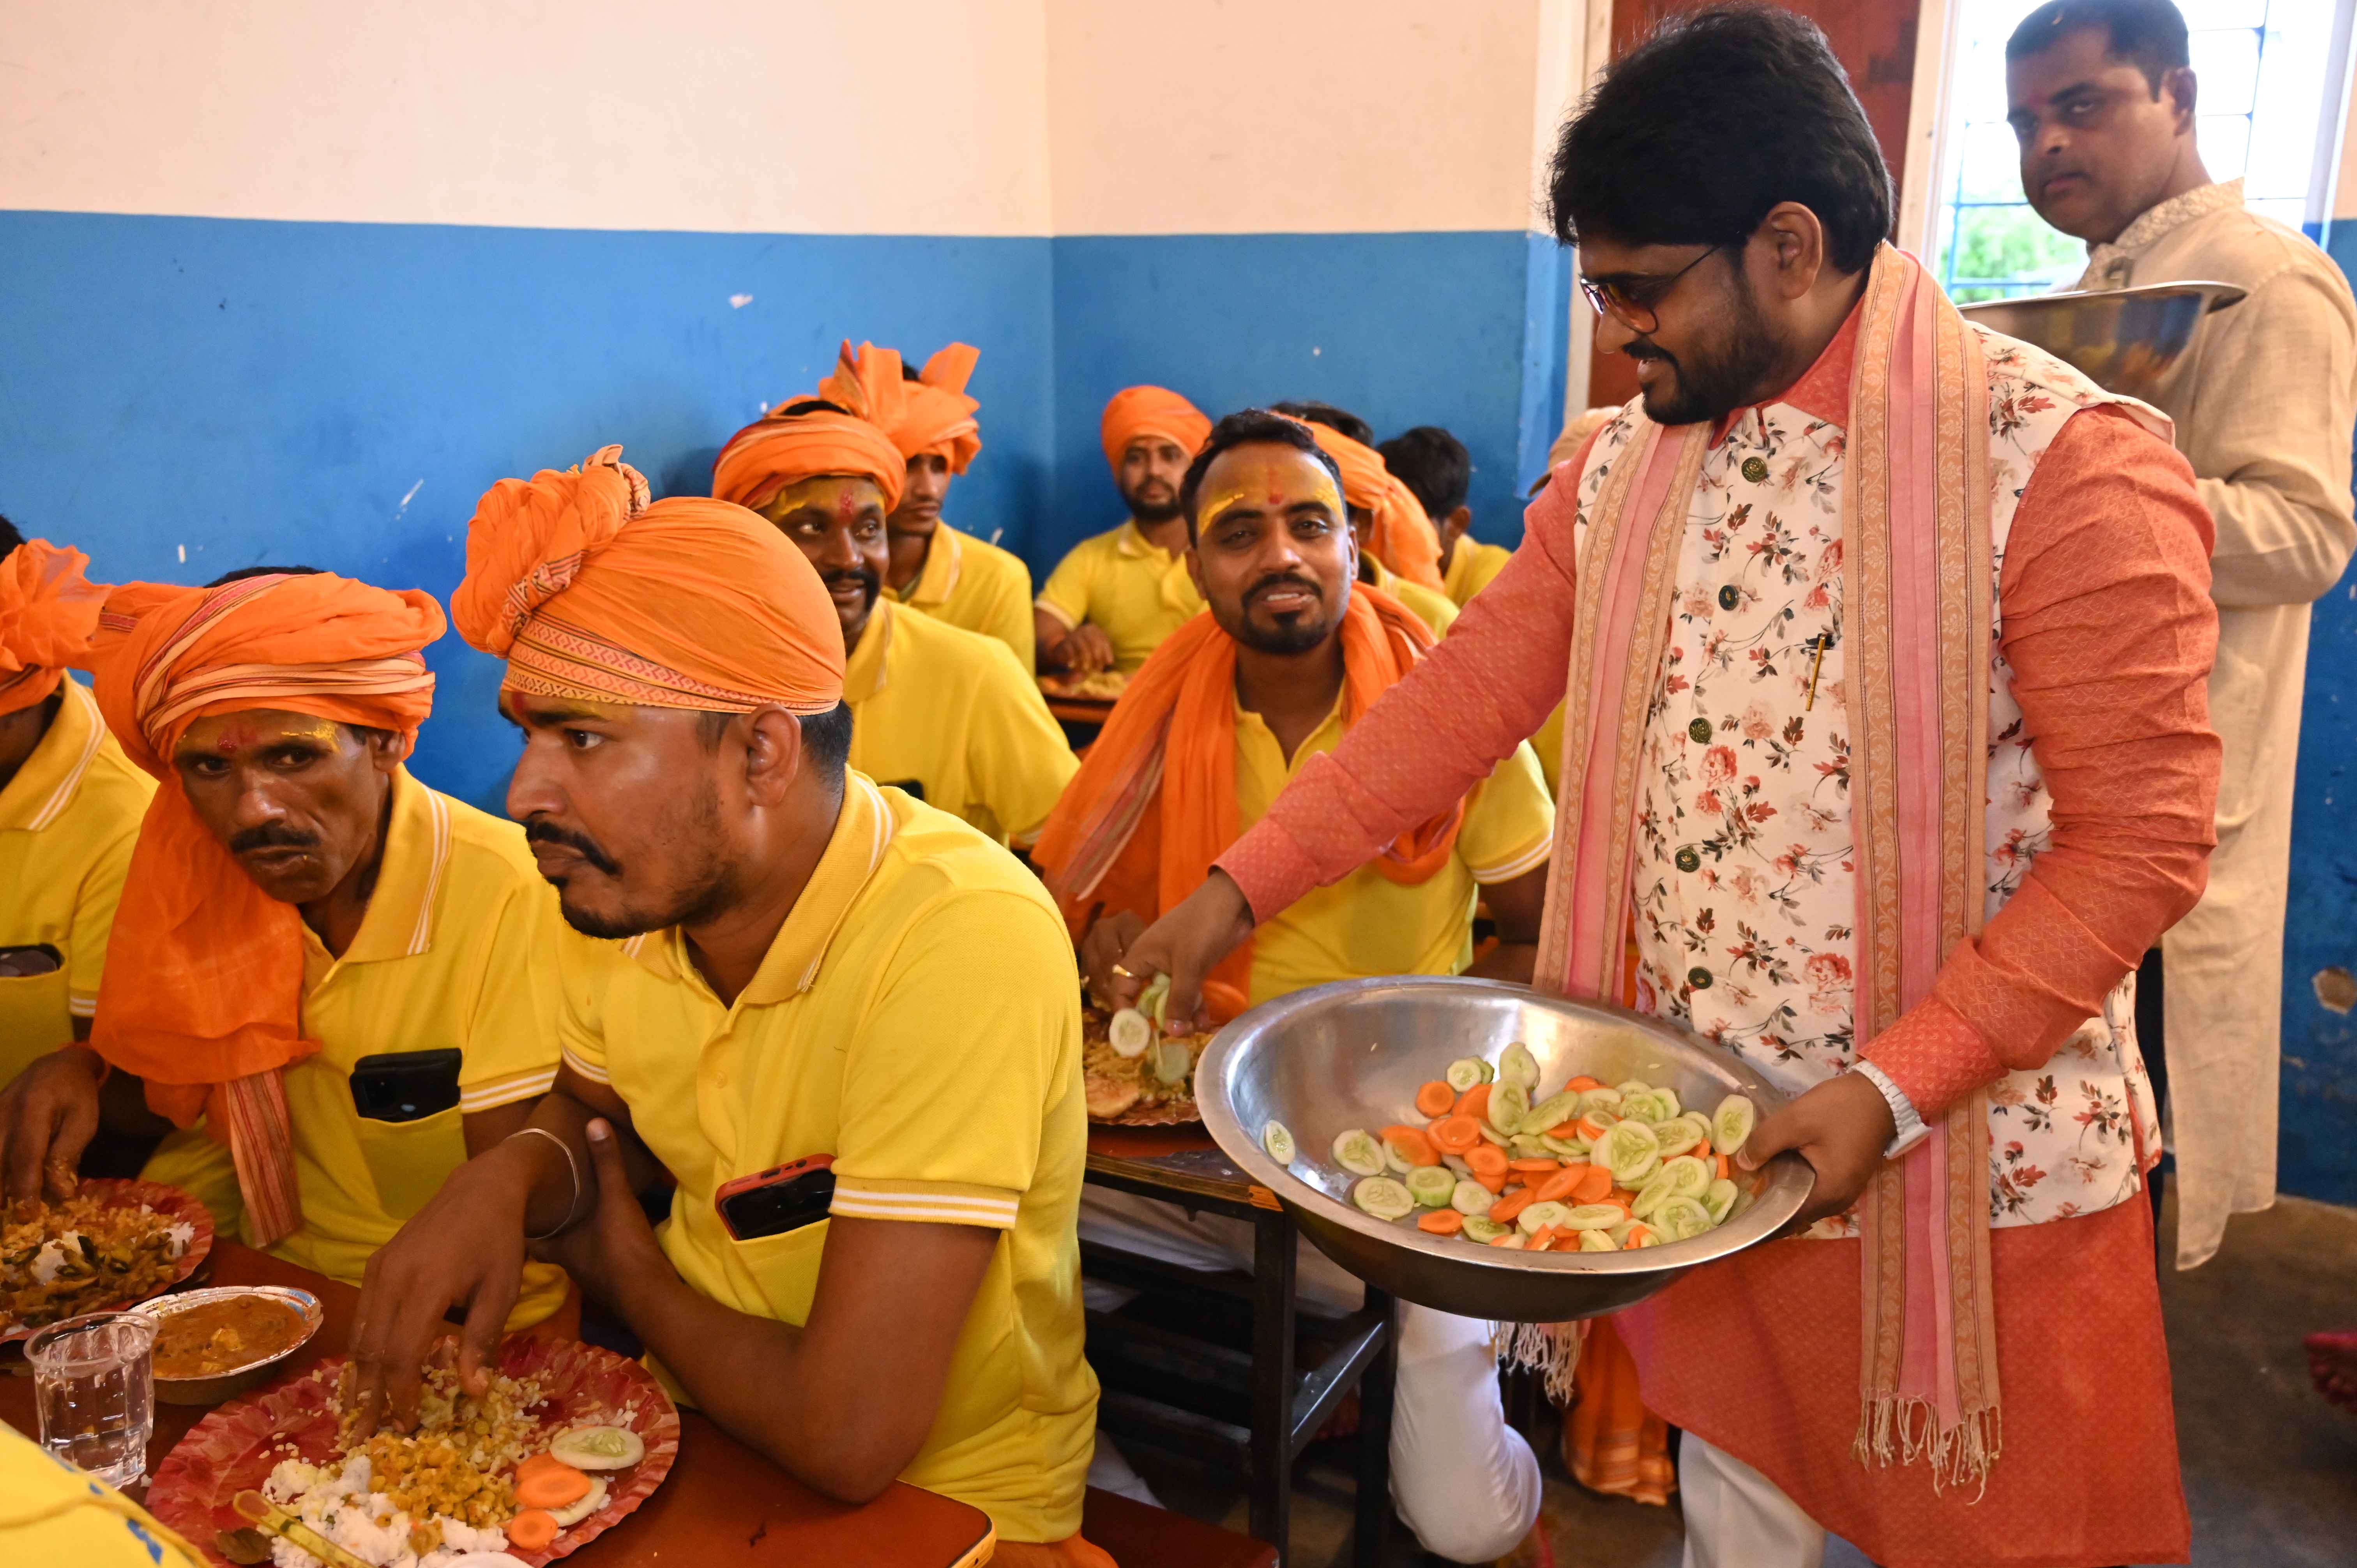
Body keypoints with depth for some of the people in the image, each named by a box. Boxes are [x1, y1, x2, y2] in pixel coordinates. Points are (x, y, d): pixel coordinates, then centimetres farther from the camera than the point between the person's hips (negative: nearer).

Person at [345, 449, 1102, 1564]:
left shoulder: (964, 940, -31)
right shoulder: (629, 886, -8)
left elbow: (846, 1438, -30)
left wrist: (621, 1263, -11)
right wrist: (512, 1178, -11)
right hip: (698, 1428, 6)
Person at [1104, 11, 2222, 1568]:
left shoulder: (2065, 463, -16)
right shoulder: (1622, 470, 3)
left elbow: (2140, 842, -15)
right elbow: (1463, 697, 3)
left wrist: (1891, 1092, -21)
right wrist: (1235, 893, -1)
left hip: (1967, 1169, -4)